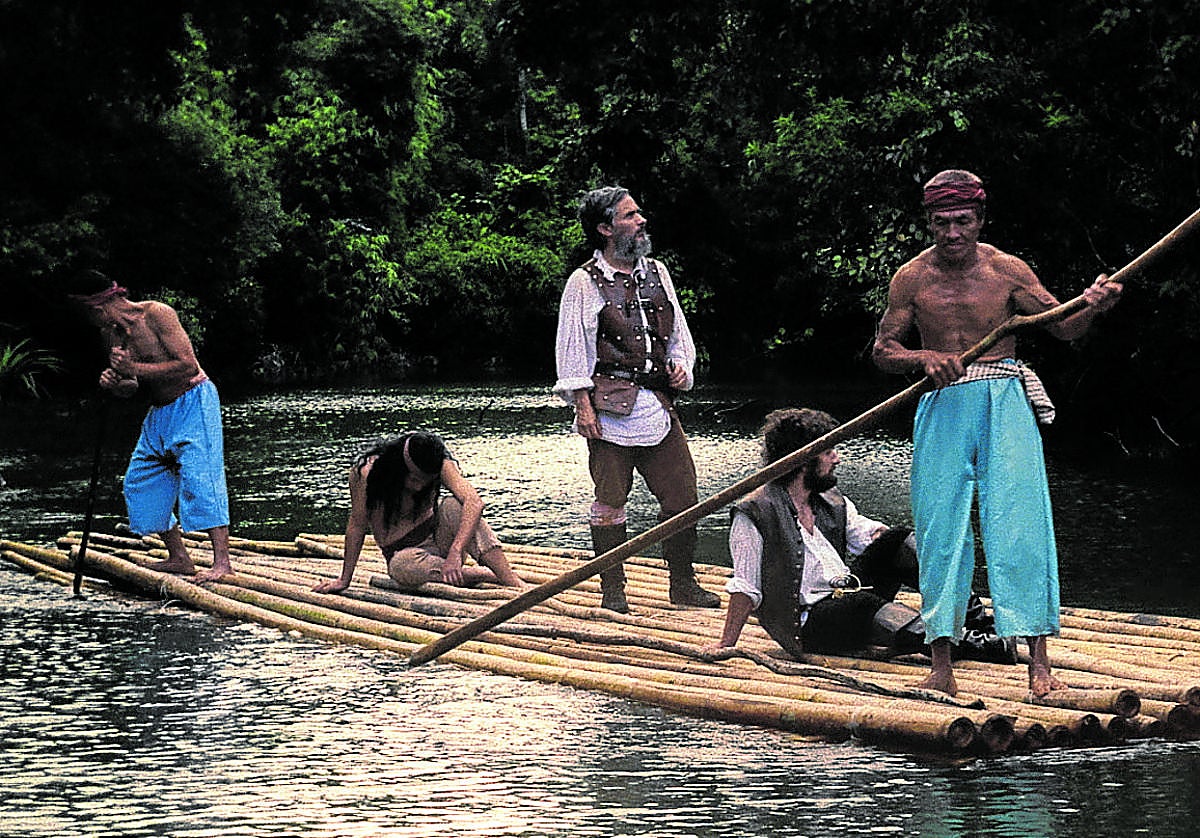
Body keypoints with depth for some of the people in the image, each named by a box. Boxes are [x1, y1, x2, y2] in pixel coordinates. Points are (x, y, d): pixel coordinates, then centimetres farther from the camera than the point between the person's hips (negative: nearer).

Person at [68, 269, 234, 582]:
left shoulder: (156, 314, -19)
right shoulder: (111, 333, 5)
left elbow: (189, 366, -25)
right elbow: (131, 388, 12)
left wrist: (135, 369, -25)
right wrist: (115, 384, -12)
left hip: (193, 403, -9)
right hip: (160, 412, 9)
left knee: (199, 476, -18)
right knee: (141, 482, 7)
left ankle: (222, 561, -20)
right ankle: (179, 558, 13)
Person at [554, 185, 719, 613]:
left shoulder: (657, 272, 14)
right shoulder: (584, 282, -3)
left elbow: (679, 332, 23)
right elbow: (572, 349, -4)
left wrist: (681, 365, 4)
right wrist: (583, 406, -10)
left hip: (659, 402, 5)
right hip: (611, 407, -5)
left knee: (682, 495, 4)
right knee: (610, 502, 0)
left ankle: (683, 583, 17)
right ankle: (613, 591, 10)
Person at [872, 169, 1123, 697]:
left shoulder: (1006, 270, 0)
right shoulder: (912, 279, 2)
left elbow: (1063, 327, 3)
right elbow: (882, 349, 6)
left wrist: (1092, 307, -19)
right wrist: (924, 358, -15)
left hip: (1004, 402, -1)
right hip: (943, 407, 1)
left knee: (1019, 519, -8)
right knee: (940, 525, 0)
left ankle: (1038, 661, -7)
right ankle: (941, 664, 7)